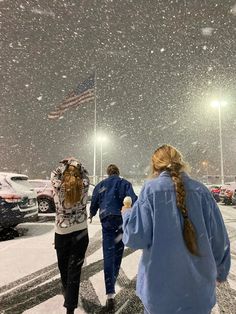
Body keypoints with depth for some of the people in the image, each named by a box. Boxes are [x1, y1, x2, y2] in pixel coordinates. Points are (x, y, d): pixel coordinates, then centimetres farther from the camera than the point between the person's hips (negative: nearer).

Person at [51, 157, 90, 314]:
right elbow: (85, 174, 9)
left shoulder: (59, 188, -13)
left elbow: (54, 174, 5)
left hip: (62, 235, 1)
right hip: (81, 234, 0)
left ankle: (67, 292, 48)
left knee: (64, 267, 23)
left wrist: (66, 164, 10)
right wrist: (76, 163, 14)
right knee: (74, 270, 8)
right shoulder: (84, 187, -11)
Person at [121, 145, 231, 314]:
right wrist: (221, 271, 16)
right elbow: (219, 238, -1)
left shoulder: (151, 189, -15)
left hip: (161, 286, -2)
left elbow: (137, 237, -17)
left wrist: (127, 214, 2)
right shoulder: (201, 190, -6)